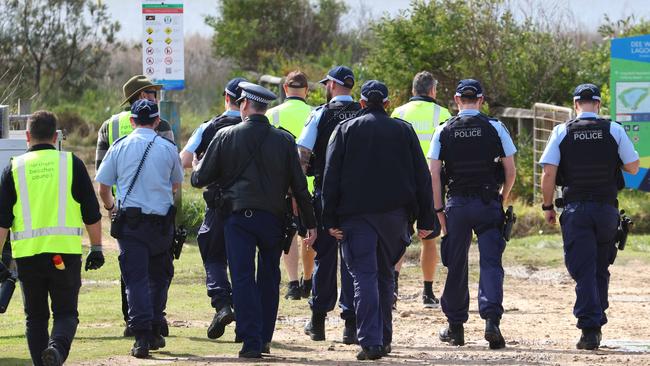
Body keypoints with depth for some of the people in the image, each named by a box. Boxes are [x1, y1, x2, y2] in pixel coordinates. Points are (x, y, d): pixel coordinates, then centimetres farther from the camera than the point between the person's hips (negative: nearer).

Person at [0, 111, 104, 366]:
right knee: (66, 313, 6)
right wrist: (96, 247, 13)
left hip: (27, 254, 1)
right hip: (65, 253, -1)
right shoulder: (71, 163, 2)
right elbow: (91, 213, 3)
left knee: (36, 317, 14)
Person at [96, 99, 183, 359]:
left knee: (136, 279, -3)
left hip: (129, 219, -1)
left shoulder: (119, 147, 2)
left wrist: (110, 206, 27)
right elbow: (176, 185, 18)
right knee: (159, 277, 16)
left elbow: (103, 188, 5)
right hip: (162, 219, 1)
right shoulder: (168, 148, 3)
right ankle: (155, 333, 18)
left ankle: (141, 336, -14)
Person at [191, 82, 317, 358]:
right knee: (269, 279, 15)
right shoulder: (284, 140, 2)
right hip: (273, 217, 2)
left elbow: (200, 179, 2)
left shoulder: (226, 136, -2)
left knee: (242, 278, -2)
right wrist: (310, 223, 9)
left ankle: (251, 342, -9)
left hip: (238, 216, -2)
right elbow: (299, 185, 3)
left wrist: (197, 171, 26)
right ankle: (264, 338, 17)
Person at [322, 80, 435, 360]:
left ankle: (370, 342, -16)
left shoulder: (346, 130, 4)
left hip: (356, 215, -2)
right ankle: (384, 339, 19)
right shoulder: (403, 130, 9)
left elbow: (331, 177, -2)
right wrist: (425, 220, 8)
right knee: (385, 276, 16)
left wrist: (330, 219, -2)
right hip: (394, 214, 2)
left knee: (364, 277, -5)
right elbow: (422, 177, 6)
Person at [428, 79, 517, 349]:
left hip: (457, 205, 1)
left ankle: (455, 327, 19)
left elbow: (433, 174, -3)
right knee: (491, 263, -2)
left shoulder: (444, 131, 2)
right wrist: (503, 198, 16)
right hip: (489, 203, -1)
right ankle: (492, 319, -20)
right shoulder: (495, 128, 0)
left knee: (456, 267, 11)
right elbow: (510, 170, 0)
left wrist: (438, 211, 1)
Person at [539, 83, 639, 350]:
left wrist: (548, 206, 4)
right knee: (601, 270, 16)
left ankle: (589, 329, -13)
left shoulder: (562, 132, -1)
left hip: (575, 209, -1)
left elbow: (548, 173, -6)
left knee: (583, 270, -2)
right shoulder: (614, 131, 1)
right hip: (607, 208, 1)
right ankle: (597, 324, 19)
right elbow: (633, 168, 3)